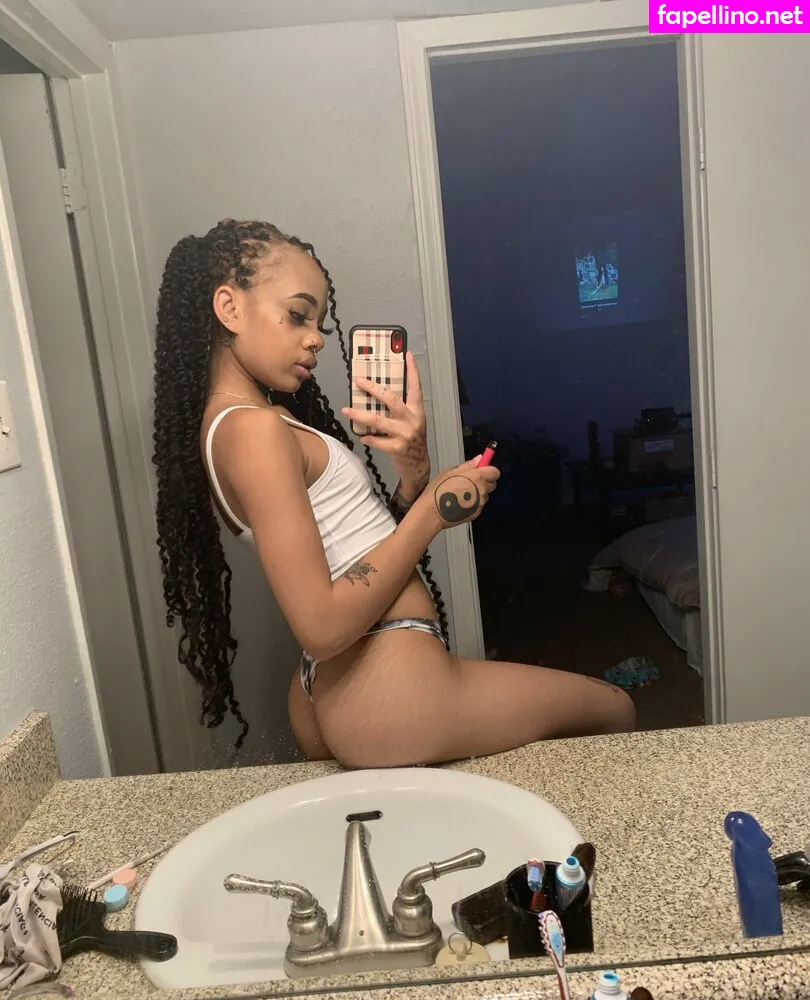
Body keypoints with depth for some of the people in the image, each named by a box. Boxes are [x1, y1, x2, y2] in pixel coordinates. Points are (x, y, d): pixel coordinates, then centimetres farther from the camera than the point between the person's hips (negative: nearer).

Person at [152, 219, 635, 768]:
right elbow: (322, 626, -22)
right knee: (615, 709, 11)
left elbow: (363, 544, 11)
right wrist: (431, 511, -14)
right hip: (387, 692, -9)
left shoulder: (257, 423, 13)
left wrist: (413, 471, -7)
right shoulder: (253, 429, -17)